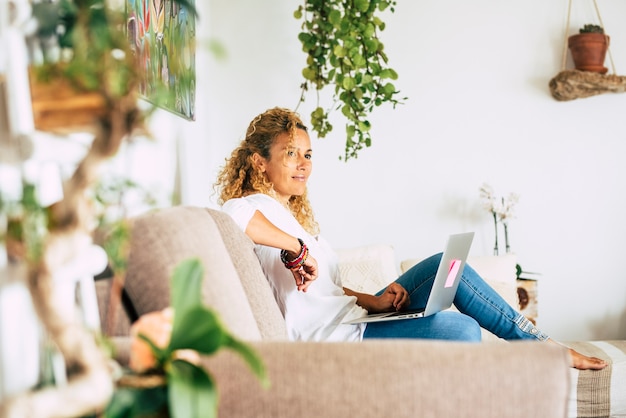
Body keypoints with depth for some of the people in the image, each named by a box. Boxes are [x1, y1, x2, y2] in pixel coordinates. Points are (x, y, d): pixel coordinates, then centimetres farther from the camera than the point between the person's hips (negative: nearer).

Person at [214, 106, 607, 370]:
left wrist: (373, 302, 0)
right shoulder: (258, 207, -11)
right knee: (461, 329, -17)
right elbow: (231, 213, -39)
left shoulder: (292, 213, 18)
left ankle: (543, 343, 8)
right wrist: (297, 248, -28)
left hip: (350, 318, 10)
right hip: (333, 337, -10)